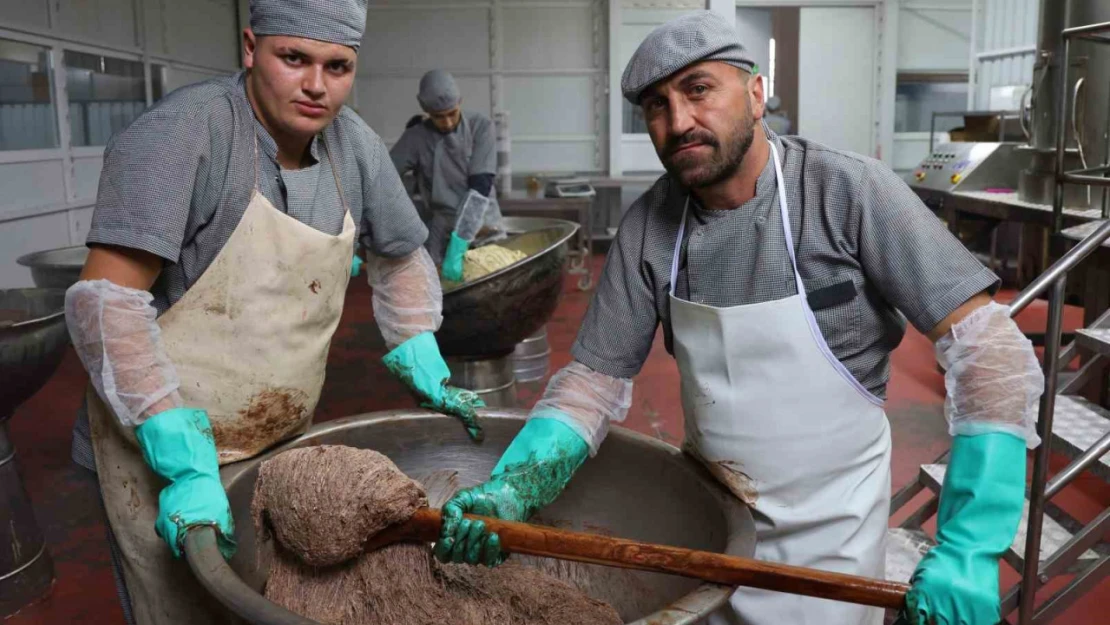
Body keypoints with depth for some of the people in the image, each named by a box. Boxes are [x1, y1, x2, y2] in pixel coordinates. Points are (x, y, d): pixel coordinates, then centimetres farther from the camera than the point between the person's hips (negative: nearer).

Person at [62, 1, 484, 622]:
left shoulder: (354, 145, -2)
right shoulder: (181, 132, -20)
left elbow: (401, 258, 14)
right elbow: (107, 299, -25)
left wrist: (430, 376, 9)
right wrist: (186, 466, -28)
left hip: (285, 439, 6)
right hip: (163, 439, -5)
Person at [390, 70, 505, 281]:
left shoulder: (480, 126, -7)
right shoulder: (415, 138, -5)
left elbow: (480, 186, -16)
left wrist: (458, 246, -25)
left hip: (486, 230, 0)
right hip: (443, 236, 0)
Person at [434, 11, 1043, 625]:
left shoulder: (849, 192, -20)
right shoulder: (648, 226, -10)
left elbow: (988, 346, -22)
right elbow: (597, 377, -6)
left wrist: (968, 547, -29)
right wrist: (517, 483, -23)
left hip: (825, 525, -3)